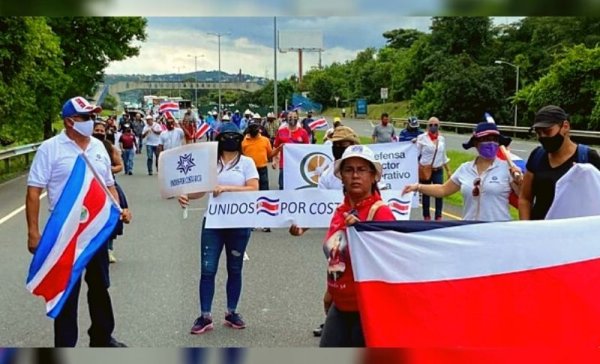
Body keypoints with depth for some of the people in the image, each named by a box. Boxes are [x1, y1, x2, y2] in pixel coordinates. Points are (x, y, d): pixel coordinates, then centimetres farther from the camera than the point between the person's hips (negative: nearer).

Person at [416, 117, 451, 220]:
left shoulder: (441, 139, 8)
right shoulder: (421, 138, -5)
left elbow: (443, 156, 17)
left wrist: (448, 170, 17)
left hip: (438, 170, 3)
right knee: (425, 193, 6)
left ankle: (438, 216, 6)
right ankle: (426, 215, 20)